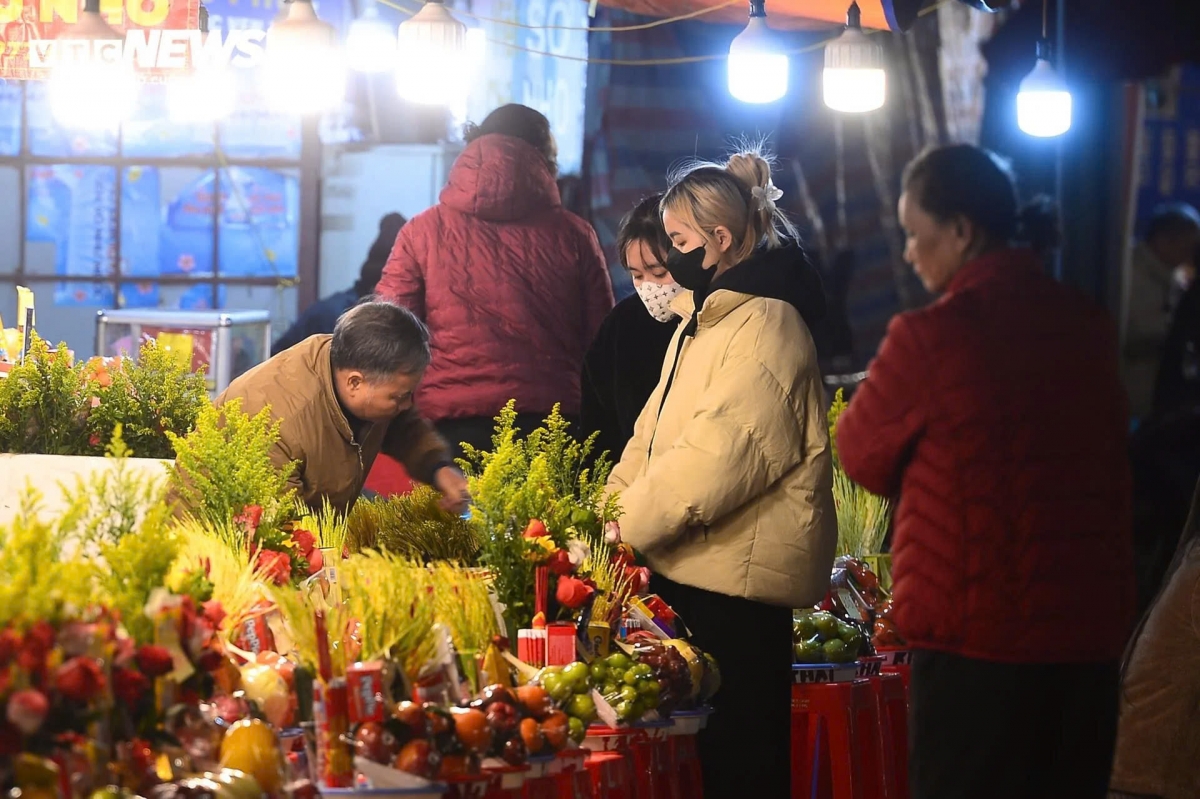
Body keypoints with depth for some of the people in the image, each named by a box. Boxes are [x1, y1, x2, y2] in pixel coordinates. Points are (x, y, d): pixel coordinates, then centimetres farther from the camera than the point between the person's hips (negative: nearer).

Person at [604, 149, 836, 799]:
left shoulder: (765, 326, -15)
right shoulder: (699, 321, 19)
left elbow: (716, 457, -24)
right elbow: (654, 434, 19)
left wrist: (624, 527, -19)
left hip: (739, 575, -10)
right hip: (688, 568, 10)